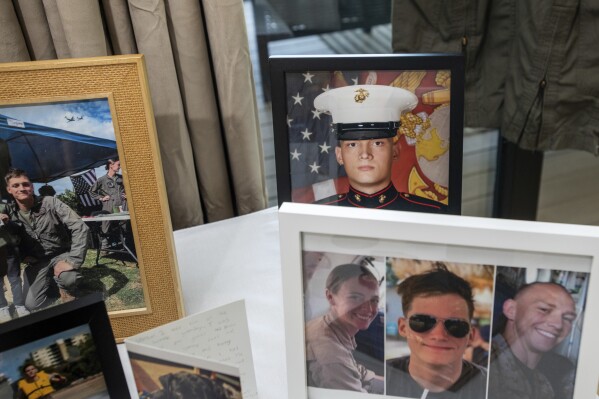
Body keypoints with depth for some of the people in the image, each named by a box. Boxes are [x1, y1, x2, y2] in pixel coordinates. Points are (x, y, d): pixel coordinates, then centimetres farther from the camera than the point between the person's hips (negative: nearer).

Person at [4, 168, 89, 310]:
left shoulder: (50, 202, -18)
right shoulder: (9, 212, -8)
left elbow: (80, 228, -24)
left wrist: (72, 261, -30)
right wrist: (23, 255, -8)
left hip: (61, 254, -3)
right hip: (38, 261, 4)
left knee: (67, 278, -35)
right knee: (32, 304, -8)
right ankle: (49, 281, 23)